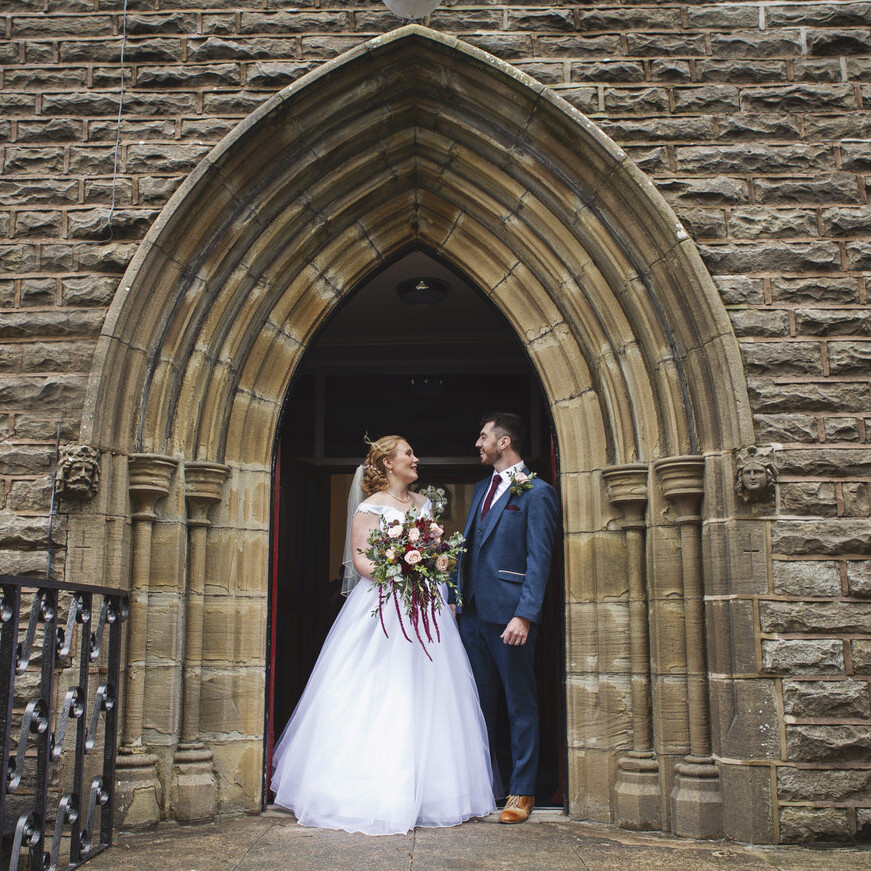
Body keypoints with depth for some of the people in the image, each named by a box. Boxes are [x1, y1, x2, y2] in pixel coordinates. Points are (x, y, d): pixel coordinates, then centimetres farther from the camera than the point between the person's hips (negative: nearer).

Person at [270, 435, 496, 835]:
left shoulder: (423, 504, 16)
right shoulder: (371, 507, -2)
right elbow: (359, 557, -9)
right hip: (382, 606, -6)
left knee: (425, 695, 5)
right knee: (378, 694, -6)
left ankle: (426, 786, 15)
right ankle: (377, 791, 1)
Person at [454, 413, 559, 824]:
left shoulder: (536, 493, -7)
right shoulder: (482, 488, 17)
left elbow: (539, 560, -12)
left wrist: (524, 615, -19)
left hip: (509, 615, -7)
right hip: (474, 613, 7)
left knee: (520, 705, 4)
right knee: (478, 702, 14)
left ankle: (521, 792, 13)